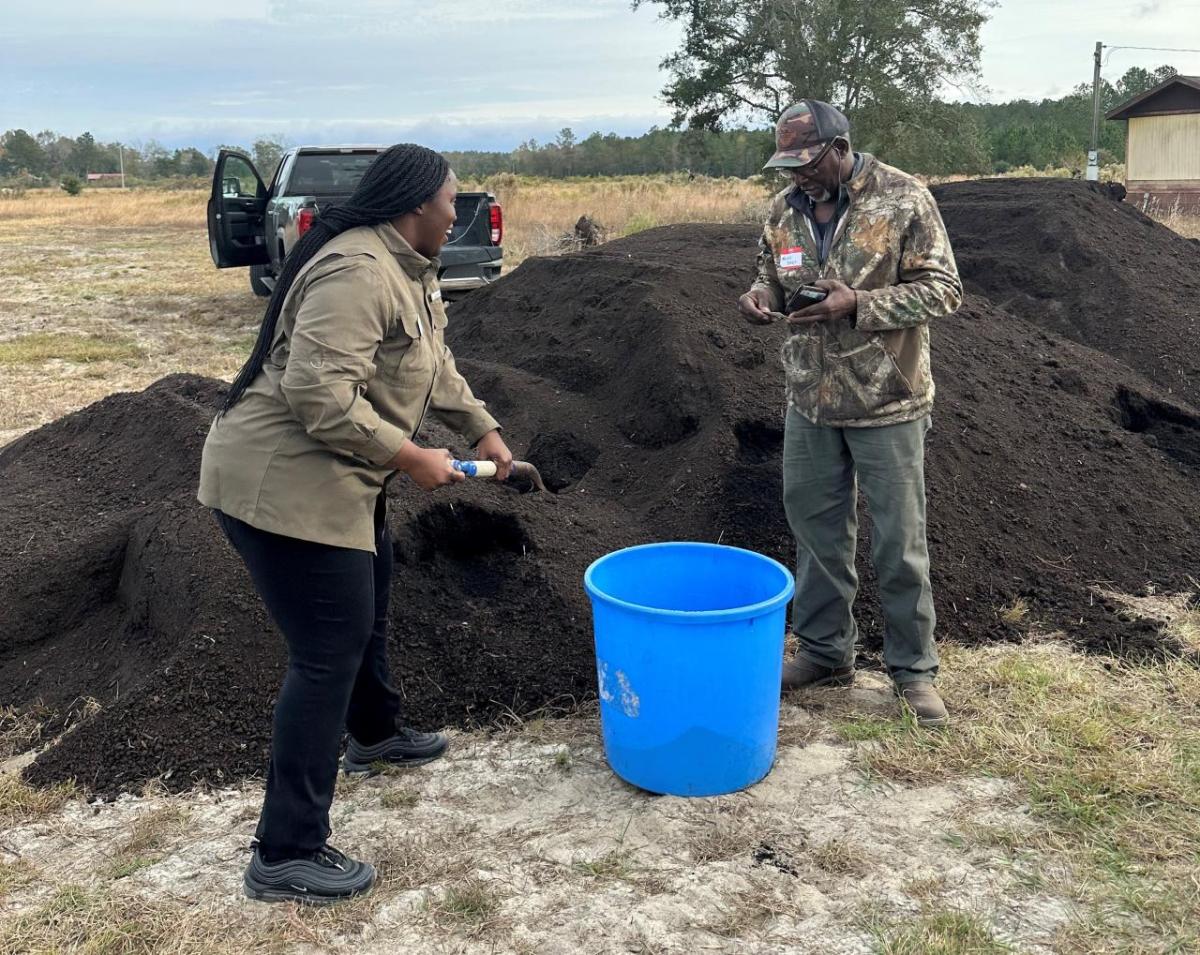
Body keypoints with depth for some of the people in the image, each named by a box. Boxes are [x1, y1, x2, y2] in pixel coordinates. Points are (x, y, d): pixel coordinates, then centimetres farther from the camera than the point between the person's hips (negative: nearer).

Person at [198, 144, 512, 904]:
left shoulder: (410, 269, 11)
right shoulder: (357, 272, -23)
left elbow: (434, 366, 22)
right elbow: (318, 393, -30)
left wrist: (484, 430, 17)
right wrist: (410, 457, -22)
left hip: (334, 480, 11)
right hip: (282, 483, -11)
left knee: (367, 605, 27)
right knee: (329, 650, -8)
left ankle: (375, 733, 53)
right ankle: (286, 855, 1)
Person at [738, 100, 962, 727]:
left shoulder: (903, 199, -12)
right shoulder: (784, 208, 3)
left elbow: (943, 290, -13)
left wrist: (857, 304, -25)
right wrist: (759, 296, -9)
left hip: (886, 400, -5)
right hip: (810, 398, 5)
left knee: (899, 541, 5)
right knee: (817, 528, 14)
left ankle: (913, 668, 20)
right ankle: (825, 652, 31)